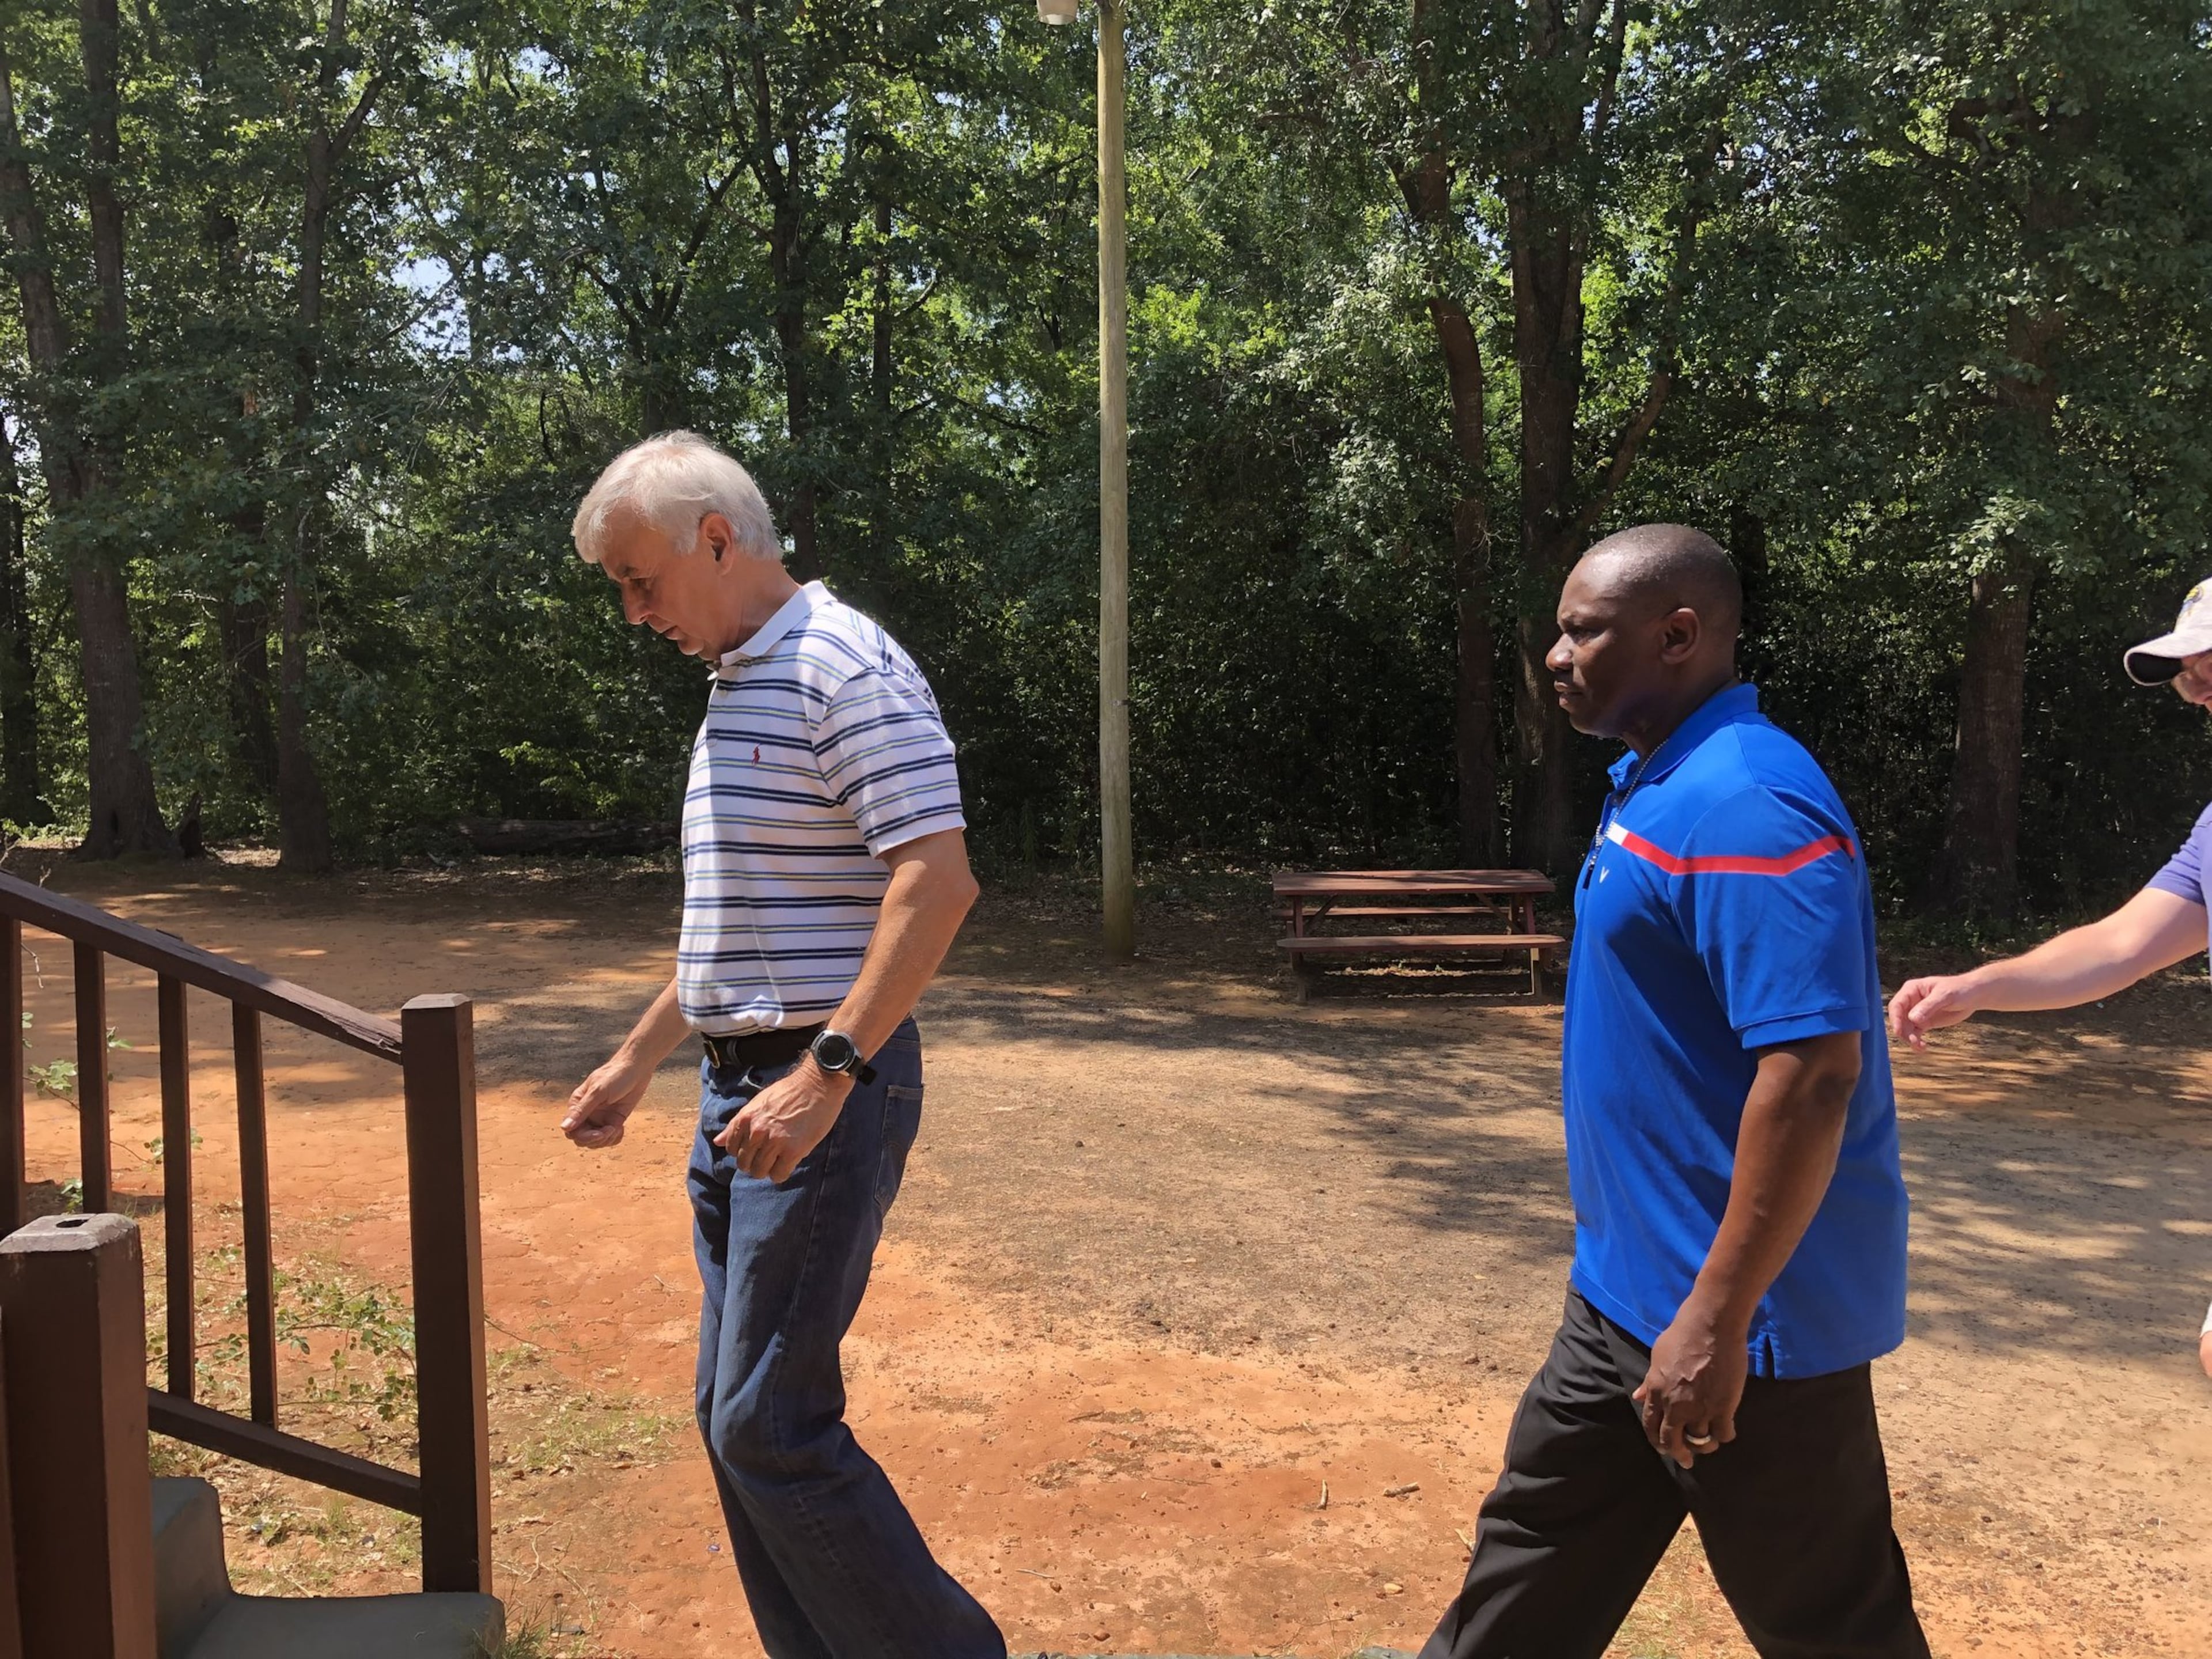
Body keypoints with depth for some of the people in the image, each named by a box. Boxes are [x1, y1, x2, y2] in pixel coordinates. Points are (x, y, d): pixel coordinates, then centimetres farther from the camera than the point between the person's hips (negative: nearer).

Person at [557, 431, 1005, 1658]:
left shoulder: (846, 668, -13)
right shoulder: (733, 688, 17)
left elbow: (938, 877, -22)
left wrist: (827, 1073, -26)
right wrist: (637, 1061, 25)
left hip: (824, 1095, -10)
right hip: (740, 1093, 10)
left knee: (770, 1423, -6)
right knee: (733, 1416, 13)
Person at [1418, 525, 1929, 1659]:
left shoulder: (1745, 805, -22)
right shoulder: (1656, 786, 9)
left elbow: (1812, 1070, -28)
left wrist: (1717, 1318, -26)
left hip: (1738, 1315, -9)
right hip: (1630, 1289, 10)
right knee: (1535, 1567, 20)